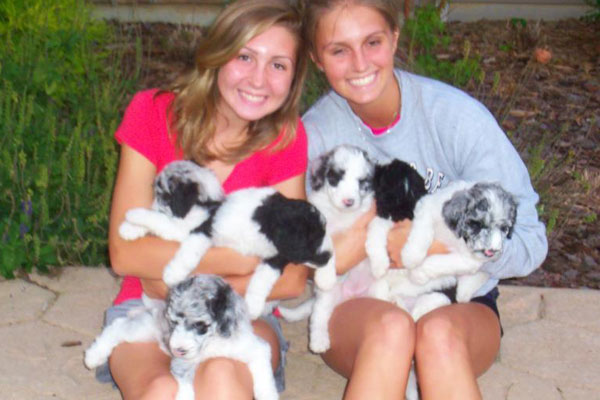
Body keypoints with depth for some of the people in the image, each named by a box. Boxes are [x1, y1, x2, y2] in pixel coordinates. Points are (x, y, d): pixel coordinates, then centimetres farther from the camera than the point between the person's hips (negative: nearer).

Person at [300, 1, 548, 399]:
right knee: (390, 326, -35)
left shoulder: (459, 116, -10)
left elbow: (530, 243, -8)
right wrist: (336, 256, -23)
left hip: (460, 306, 0)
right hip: (357, 309, 1)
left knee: (439, 332, -36)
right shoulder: (314, 134, -5)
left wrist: (439, 243, -23)